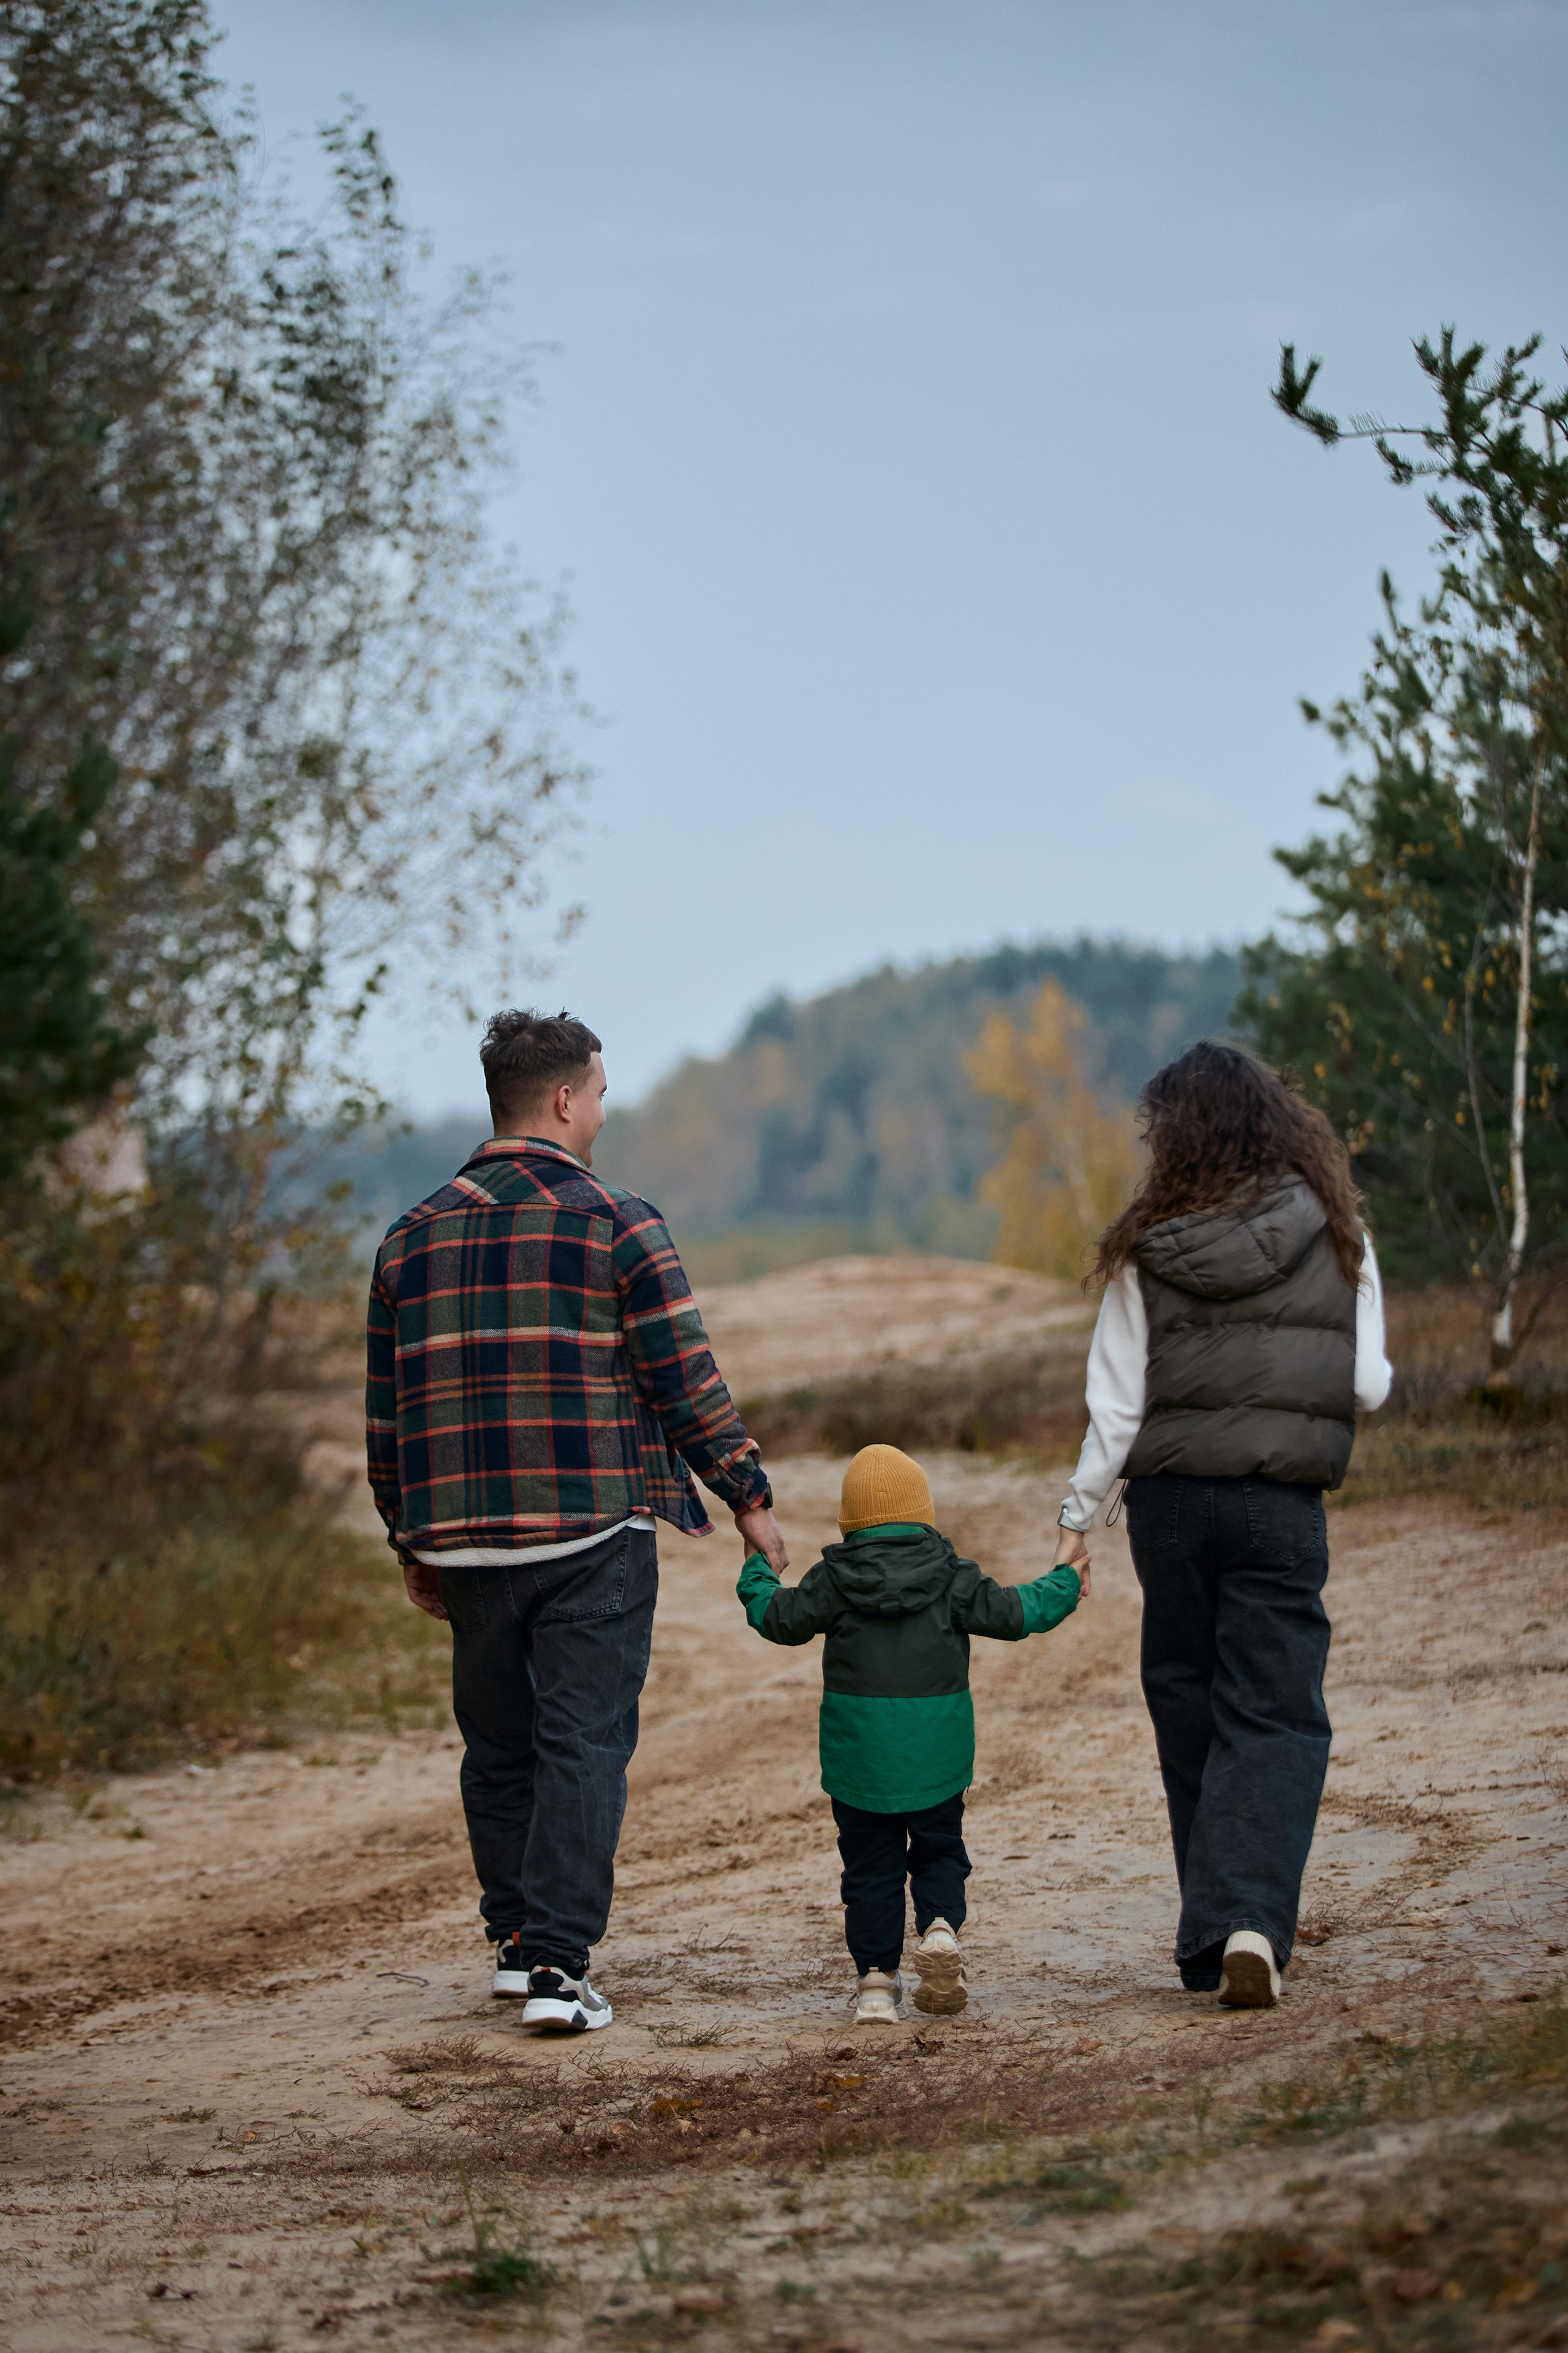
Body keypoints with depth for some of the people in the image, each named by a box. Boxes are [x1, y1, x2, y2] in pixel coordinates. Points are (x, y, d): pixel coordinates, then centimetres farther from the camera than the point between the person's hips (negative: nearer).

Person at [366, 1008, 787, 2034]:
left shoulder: (416, 1238, 10)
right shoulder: (617, 1225, -5)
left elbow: (389, 1413, 13)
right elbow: (687, 1382, -6)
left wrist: (416, 1544, 20)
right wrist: (750, 1496, 4)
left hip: (467, 1539, 5)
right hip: (595, 1533, -4)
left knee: (498, 1746, 16)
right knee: (583, 1744, -3)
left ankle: (518, 1940, 24)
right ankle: (559, 1963, -10)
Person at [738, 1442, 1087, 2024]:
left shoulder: (834, 1581, -3)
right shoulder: (953, 1579, -2)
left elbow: (778, 1619, 6)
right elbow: (1014, 1614, 2)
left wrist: (758, 1572, 25)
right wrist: (1064, 1582, 19)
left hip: (858, 1756, 0)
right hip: (935, 1755, 0)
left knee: (870, 1867, 8)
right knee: (939, 1851, 15)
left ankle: (876, 1977, 4)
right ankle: (939, 1927, -11)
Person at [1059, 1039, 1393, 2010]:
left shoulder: (1146, 1252, -3)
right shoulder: (1336, 1236, -2)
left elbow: (1116, 1409, -2)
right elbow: (1369, 1386, 0)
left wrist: (1077, 1524, 7)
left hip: (1170, 1502, 1)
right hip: (1280, 1504, -1)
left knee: (1191, 1719, 13)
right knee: (1275, 1719, 0)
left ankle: (1211, 1941, 18)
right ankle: (1249, 1919, -20)